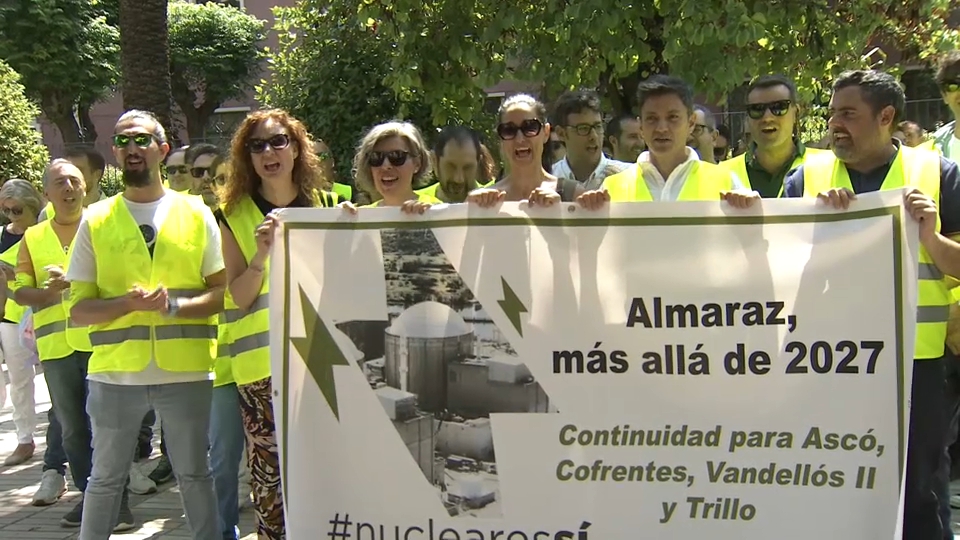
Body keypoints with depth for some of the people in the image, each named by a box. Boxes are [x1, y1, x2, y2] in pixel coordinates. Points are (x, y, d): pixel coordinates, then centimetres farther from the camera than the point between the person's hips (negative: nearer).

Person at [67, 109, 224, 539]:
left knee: (194, 475, 10)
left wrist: (174, 305, -16)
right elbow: (78, 309, 2)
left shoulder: (195, 213, 3)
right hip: (115, 372, 1)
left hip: (186, 371, -1)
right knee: (106, 478, 14)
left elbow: (224, 292, 1)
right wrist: (128, 302, -16)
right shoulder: (96, 219, 5)